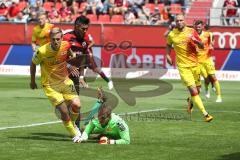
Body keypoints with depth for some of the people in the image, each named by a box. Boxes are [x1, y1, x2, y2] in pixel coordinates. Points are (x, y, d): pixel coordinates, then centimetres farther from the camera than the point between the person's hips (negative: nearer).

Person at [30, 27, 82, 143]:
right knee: (64, 111, -13)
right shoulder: (42, 51, -22)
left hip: (65, 81, 4)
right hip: (50, 85, -4)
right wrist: (32, 81, 9)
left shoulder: (66, 45, -12)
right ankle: (74, 134, 10)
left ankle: (71, 123, 21)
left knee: (76, 105, -12)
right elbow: (33, 64, -1)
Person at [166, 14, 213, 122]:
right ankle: (205, 114, -18)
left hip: (194, 64, 2)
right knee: (193, 90, -15)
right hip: (183, 66, -2)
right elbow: (168, 45, 22)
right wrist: (167, 55, 8)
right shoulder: (172, 35, 1)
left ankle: (190, 104, 45)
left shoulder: (191, 32, 0)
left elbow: (202, 46, -2)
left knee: (196, 89, 12)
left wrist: (195, 40, -20)